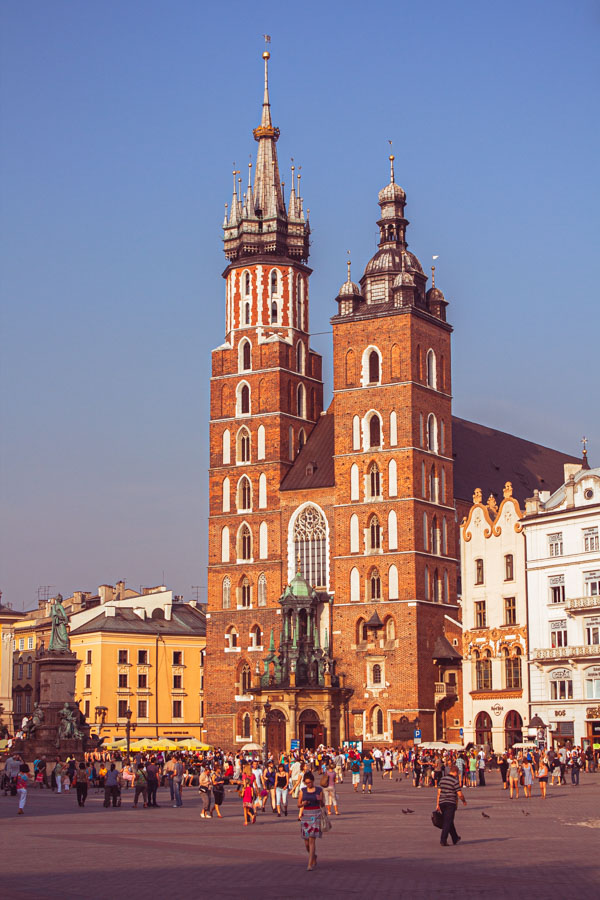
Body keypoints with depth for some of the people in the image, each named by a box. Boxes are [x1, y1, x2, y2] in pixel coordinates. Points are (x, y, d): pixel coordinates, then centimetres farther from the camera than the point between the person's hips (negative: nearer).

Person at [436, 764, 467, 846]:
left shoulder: (442, 779, 7)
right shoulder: (455, 781, -11)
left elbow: (439, 792, 8)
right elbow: (460, 794, -11)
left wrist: (438, 804, 11)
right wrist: (464, 801, 8)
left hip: (442, 803, 6)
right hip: (451, 803, -6)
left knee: (449, 822, 19)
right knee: (448, 822, -3)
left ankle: (455, 839, 33)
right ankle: (443, 840, -11)